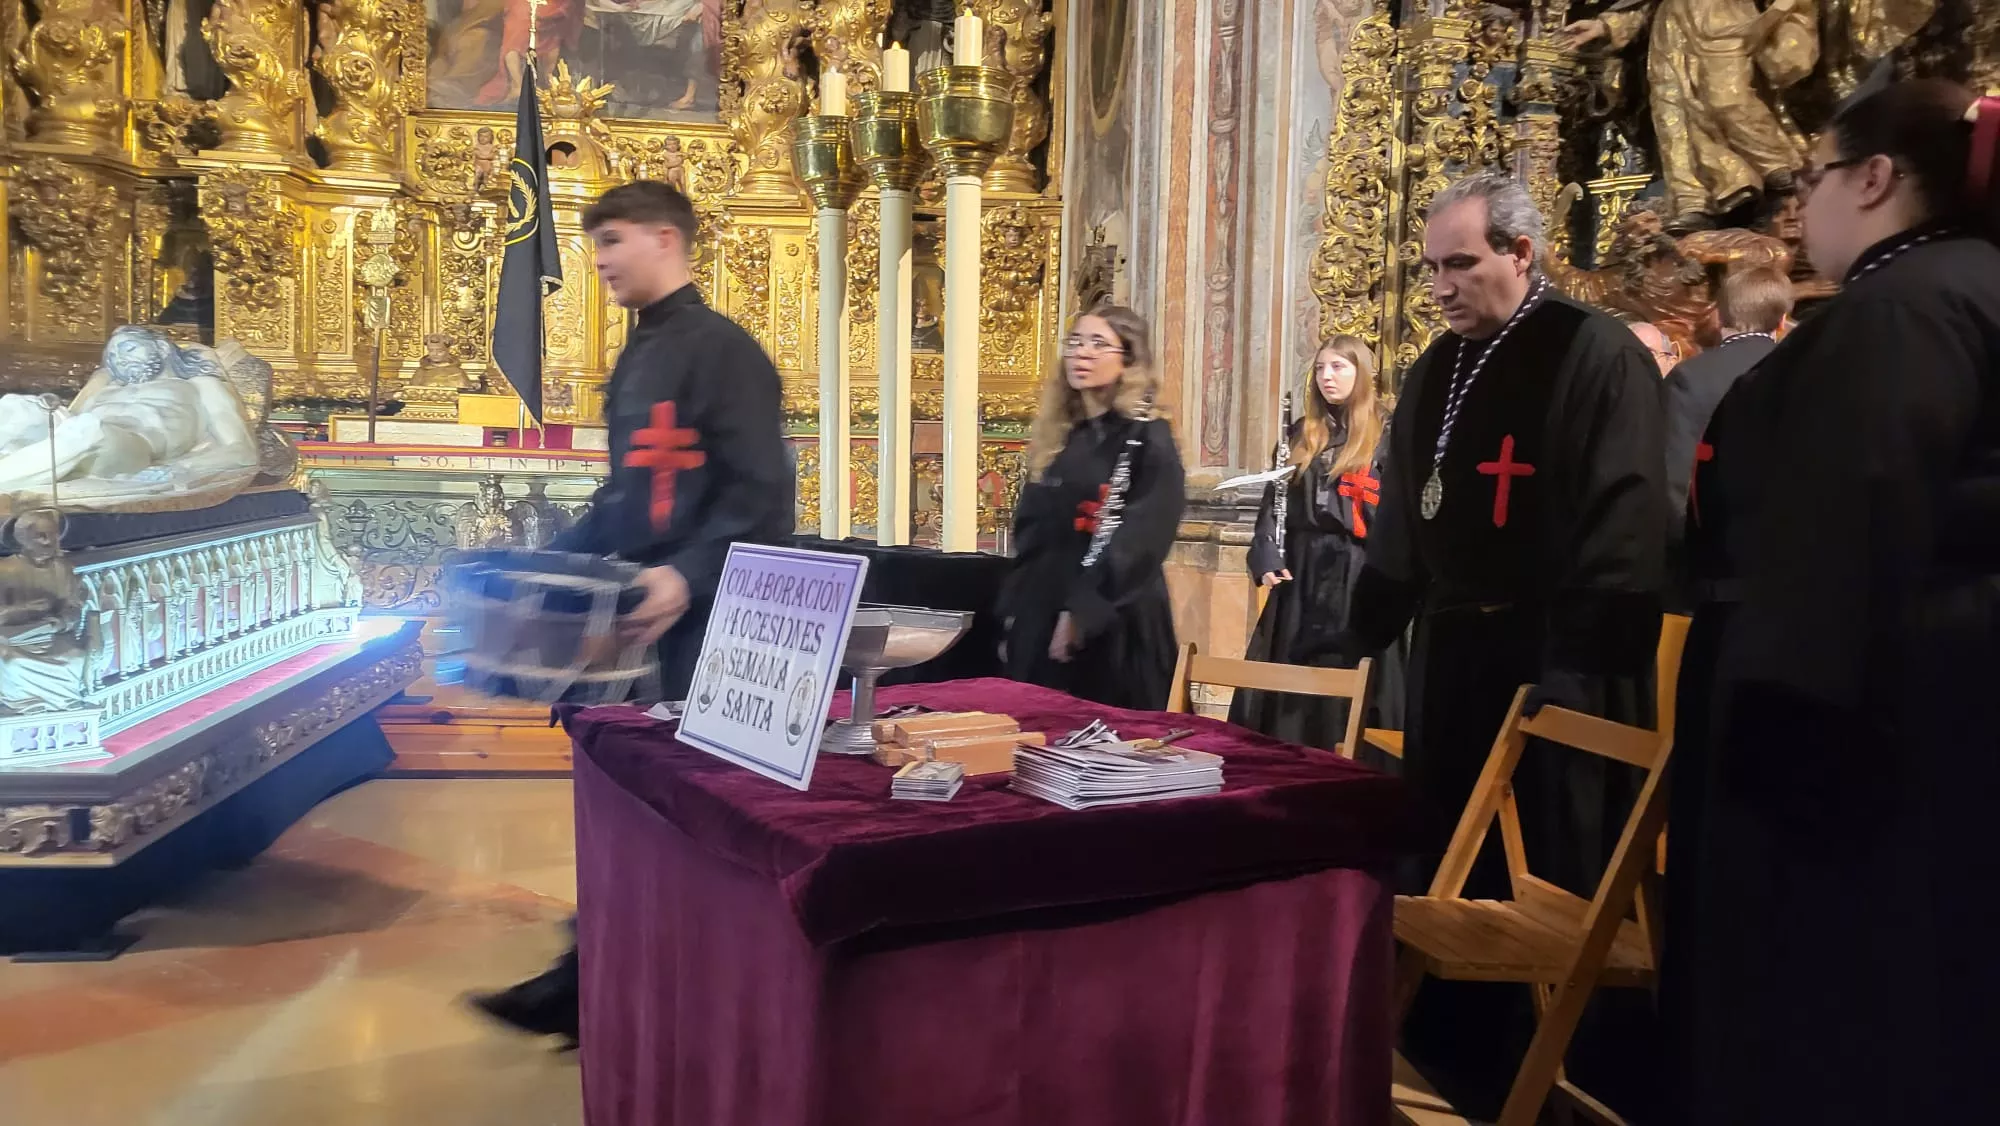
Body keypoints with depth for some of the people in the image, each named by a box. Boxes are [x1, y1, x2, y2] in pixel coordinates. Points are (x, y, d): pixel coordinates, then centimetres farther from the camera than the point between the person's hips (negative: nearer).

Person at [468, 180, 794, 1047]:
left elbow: (761, 494, -19)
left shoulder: (720, 348, -11)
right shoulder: (637, 356, 16)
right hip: (638, 611, 9)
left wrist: (687, 578, -30)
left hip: (698, 617, -9)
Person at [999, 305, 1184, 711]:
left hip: (1112, 625, -6)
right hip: (1042, 617, 6)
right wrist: (1014, 612, 11)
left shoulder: (1149, 440, -8)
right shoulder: (1056, 437, 12)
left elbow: (1140, 541, -16)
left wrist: (1082, 612, -19)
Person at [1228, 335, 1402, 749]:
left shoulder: (1385, 437, -1)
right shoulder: (1301, 433, 13)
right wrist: (1267, 558, -1)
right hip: (1299, 572, 5)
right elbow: (1274, 499, 11)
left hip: (1357, 576, -4)